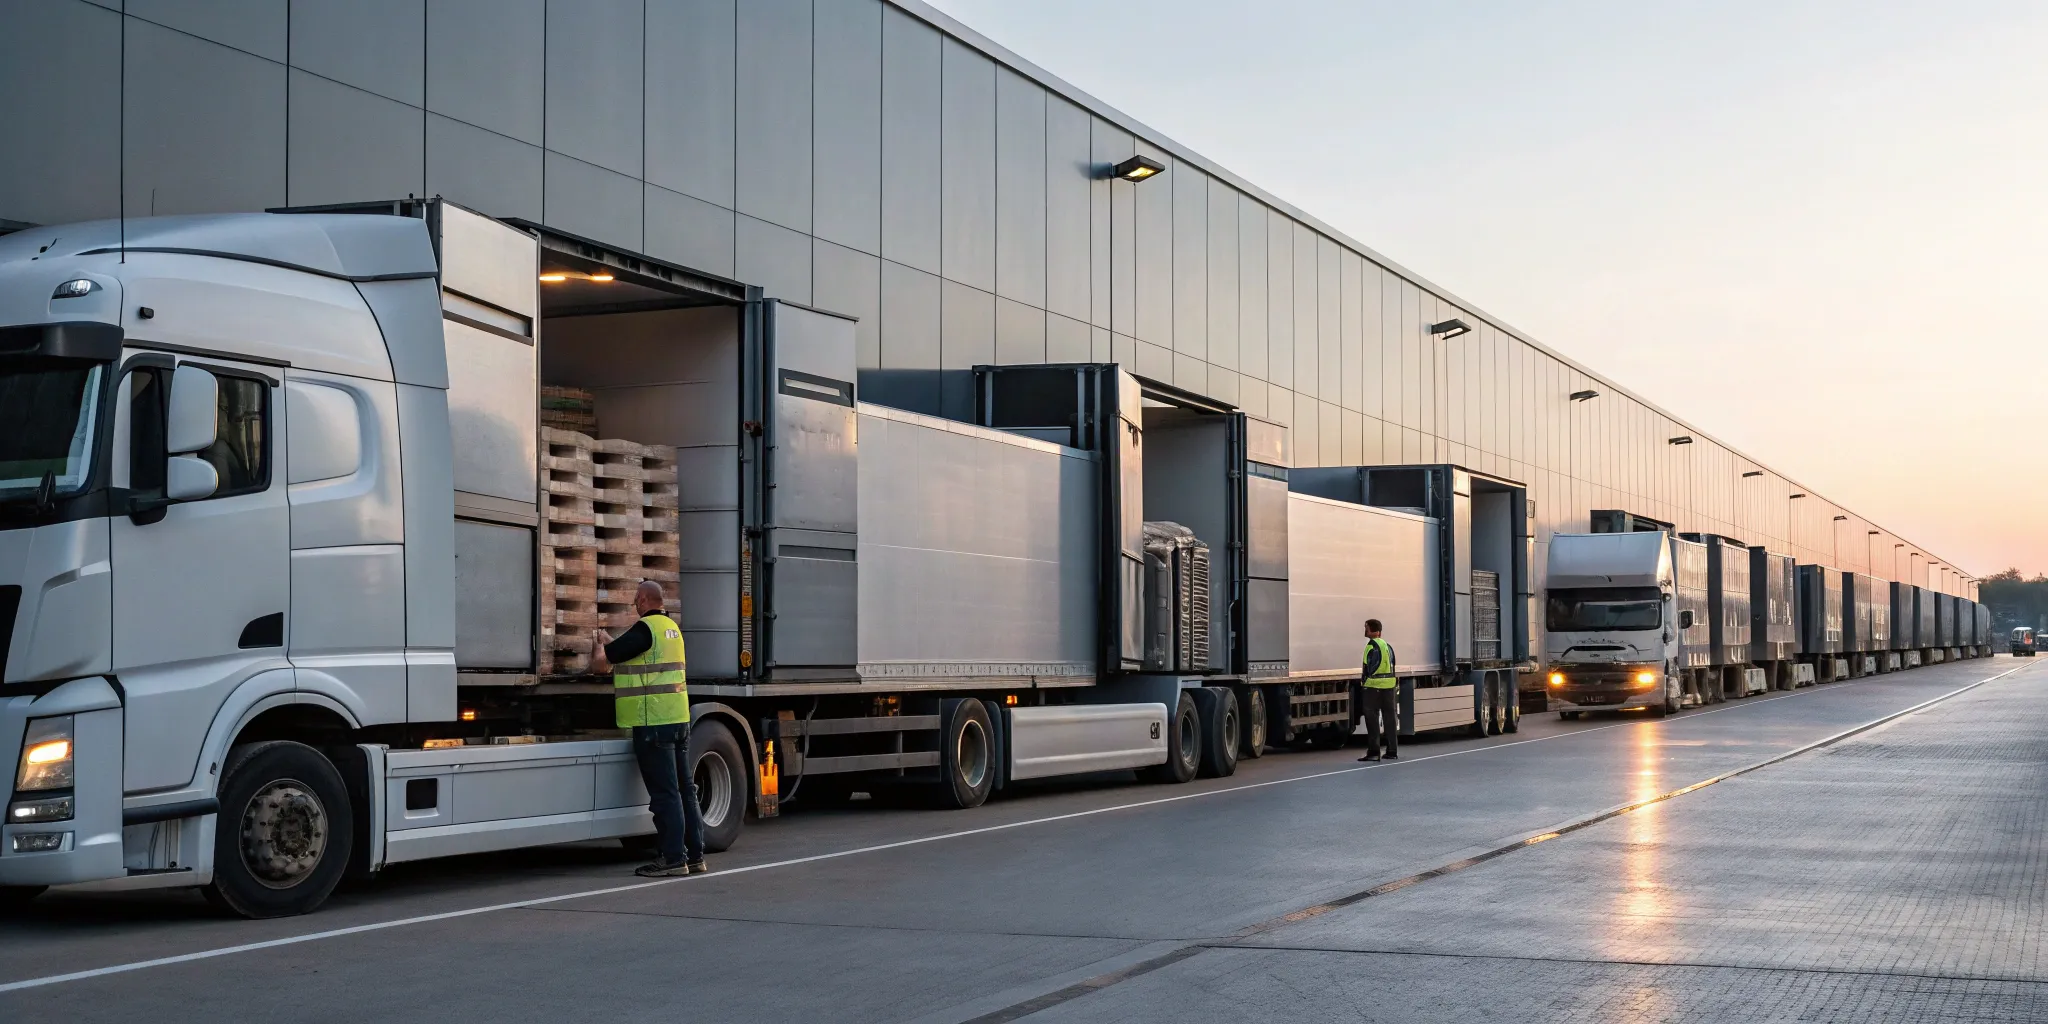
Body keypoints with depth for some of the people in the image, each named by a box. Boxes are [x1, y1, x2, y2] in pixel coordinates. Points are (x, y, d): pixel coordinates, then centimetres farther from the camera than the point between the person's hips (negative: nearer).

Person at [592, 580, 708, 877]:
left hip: (653, 723, -9)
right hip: (679, 719, 9)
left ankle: (673, 858, -4)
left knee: (664, 792, -5)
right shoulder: (671, 627, 14)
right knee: (684, 789, 11)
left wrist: (599, 645, 9)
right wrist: (608, 640, 37)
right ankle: (695, 855, 15)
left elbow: (602, 663, -11)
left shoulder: (644, 629, -14)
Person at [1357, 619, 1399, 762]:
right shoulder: (1388, 645, 13)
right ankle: (1392, 750, 14)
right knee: (1390, 717, 11)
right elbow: (1392, 665, 13)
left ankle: (1373, 751, -4)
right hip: (1390, 685, 7)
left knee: (1372, 718, -2)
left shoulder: (1372, 646, -11)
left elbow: (1369, 667, -16)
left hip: (1373, 686, -7)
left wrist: (1364, 680, -6)